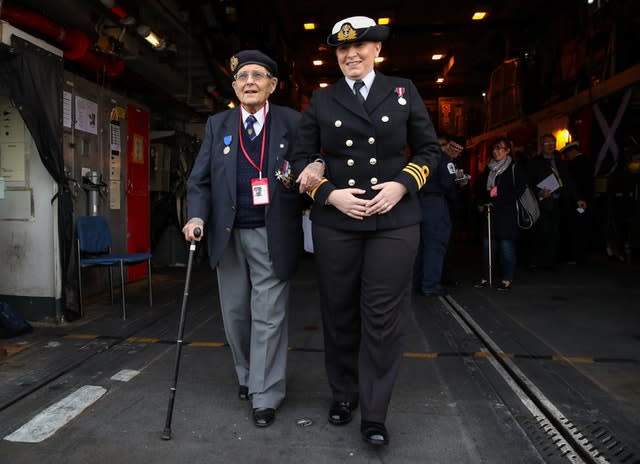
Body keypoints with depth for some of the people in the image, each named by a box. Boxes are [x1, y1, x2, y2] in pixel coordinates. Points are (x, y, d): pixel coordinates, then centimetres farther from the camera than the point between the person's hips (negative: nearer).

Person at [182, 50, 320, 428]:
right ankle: (247, 376, 34)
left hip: (272, 236, -3)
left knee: (268, 315, 0)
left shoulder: (292, 122, 1)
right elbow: (200, 178, 5)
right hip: (228, 234, 4)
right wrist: (198, 216, -11)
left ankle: (266, 396, 13)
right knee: (235, 311, 13)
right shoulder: (218, 125, 9)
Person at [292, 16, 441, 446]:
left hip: (394, 221, -1)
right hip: (335, 222, 2)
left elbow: (429, 149, 8)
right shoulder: (322, 100, 8)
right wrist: (330, 194, -9)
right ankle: (344, 394, 30)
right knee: (340, 312, 10)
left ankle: (374, 413, 11)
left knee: (383, 315, -1)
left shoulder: (403, 91, 7)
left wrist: (402, 185, -9)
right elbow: (302, 157, 8)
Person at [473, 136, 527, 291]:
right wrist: (481, 203, 6)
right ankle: (486, 278, 13)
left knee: (506, 246, -5)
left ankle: (507, 280, 2)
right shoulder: (488, 169, 16)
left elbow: (518, 191, -8)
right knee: (488, 245, 6)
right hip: (490, 213, 6)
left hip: (507, 213, -5)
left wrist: (498, 199, -15)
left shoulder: (515, 169, 0)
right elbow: (479, 188, 23)